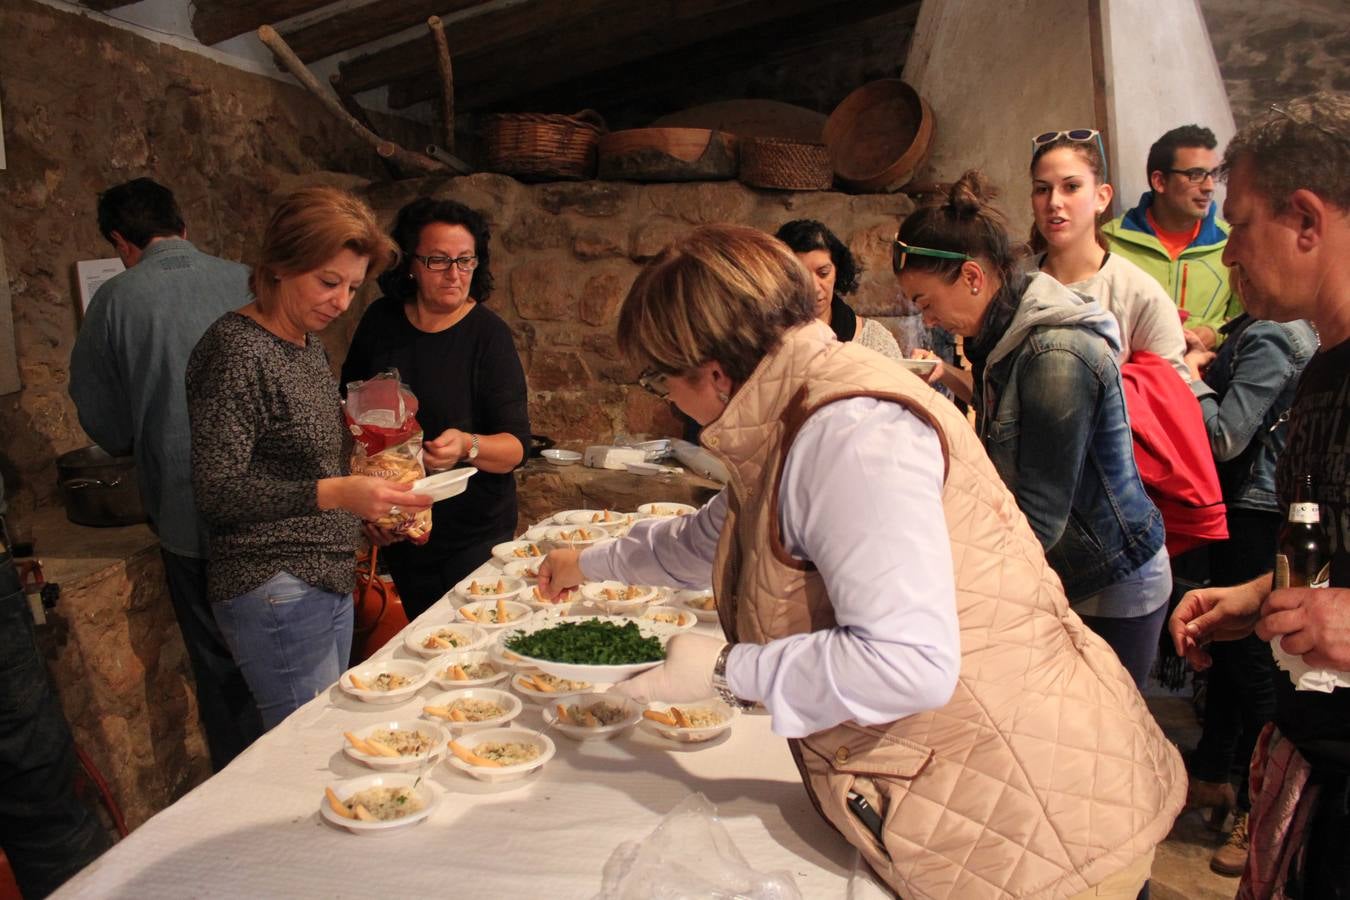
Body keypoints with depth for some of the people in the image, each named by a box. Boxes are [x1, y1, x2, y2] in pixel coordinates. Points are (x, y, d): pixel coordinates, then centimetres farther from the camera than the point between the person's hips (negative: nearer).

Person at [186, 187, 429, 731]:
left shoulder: (308, 345, 12)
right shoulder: (237, 349, -15)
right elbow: (215, 490, -21)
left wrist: (377, 501, 9)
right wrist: (332, 493, -32)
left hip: (329, 581, 9)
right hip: (275, 589, -8)